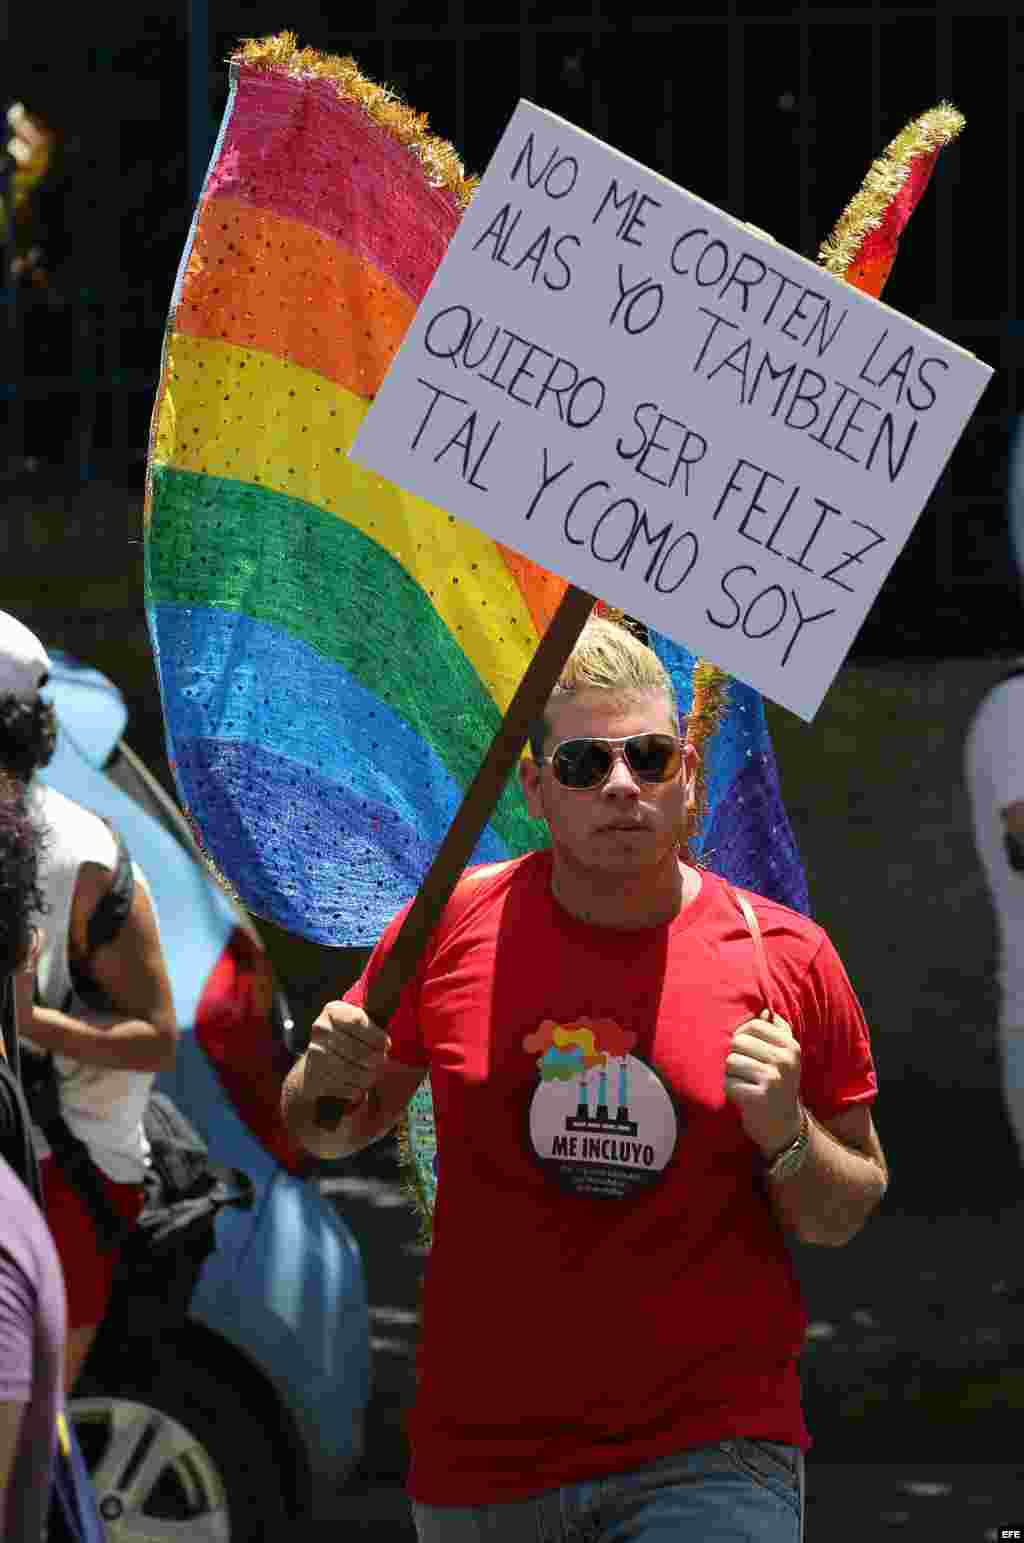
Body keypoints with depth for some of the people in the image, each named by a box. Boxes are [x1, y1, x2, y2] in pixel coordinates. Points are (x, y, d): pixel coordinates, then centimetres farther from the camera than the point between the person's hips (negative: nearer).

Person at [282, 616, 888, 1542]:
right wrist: (326, 1083, -8)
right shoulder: (452, 925, 1)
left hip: (711, 1463, -2)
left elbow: (846, 1219, 7)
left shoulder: (787, 959, -1)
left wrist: (787, 1137, -13)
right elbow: (331, 1132, 14)